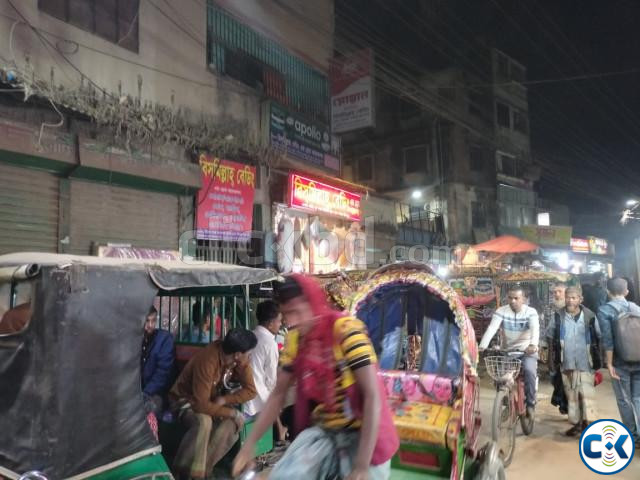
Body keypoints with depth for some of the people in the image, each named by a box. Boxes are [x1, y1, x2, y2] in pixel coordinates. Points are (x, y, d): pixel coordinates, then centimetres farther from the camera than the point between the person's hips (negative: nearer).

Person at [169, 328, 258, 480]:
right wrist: (231, 412, -28)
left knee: (237, 421, -22)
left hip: (213, 398, 6)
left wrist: (224, 400, -24)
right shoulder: (207, 361, -36)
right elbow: (201, 405, -35)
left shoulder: (240, 359, -17)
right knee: (203, 421, -36)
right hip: (186, 399, -6)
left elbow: (250, 390, -12)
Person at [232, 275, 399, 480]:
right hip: (321, 431, 4)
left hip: (362, 433, -4)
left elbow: (372, 397, -24)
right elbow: (278, 394, 6)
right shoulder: (295, 339, -3)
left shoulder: (347, 330, -21)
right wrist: (249, 445, -1)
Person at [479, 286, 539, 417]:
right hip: (508, 350, 2)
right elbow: (491, 329, -21)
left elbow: (535, 329, -28)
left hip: (527, 350, -2)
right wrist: (482, 346, -36)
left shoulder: (531, 312, -10)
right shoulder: (501, 311, -8)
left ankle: (530, 403, -7)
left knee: (529, 371, -27)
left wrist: (533, 345, -49)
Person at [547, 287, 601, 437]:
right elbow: (551, 338, 8)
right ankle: (577, 424, 22)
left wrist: (597, 362, 5)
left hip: (586, 364, -2)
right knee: (571, 395, 10)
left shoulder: (590, 316, -3)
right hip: (567, 364, 2)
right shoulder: (558, 316, -1)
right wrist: (554, 360, 5)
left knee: (587, 395, -6)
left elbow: (597, 339, 6)